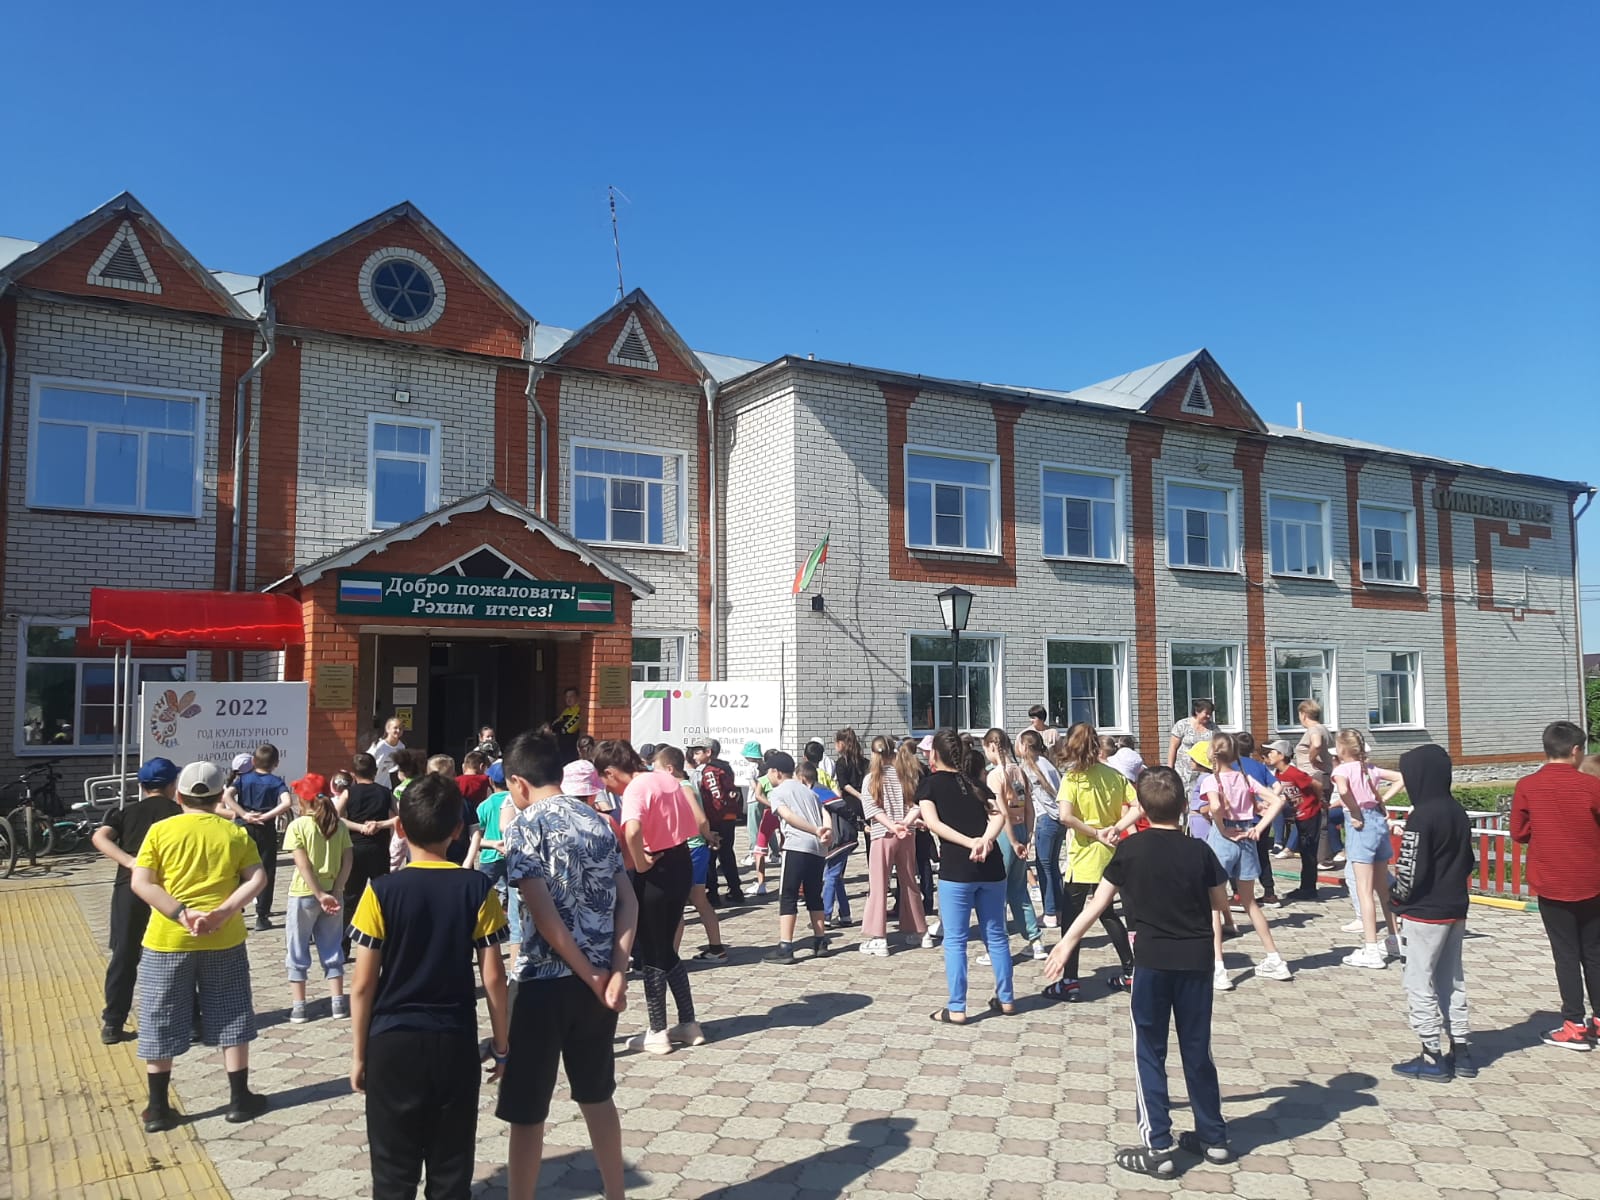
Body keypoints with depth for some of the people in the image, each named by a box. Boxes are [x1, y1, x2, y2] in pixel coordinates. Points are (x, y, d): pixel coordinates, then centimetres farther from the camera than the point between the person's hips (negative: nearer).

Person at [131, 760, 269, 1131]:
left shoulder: (160, 831, -2)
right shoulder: (235, 833, 1)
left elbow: (140, 883, -10)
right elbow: (257, 879, -9)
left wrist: (181, 915, -14)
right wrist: (224, 911, -14)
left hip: (168, 939, -1)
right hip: (224, 940, 1)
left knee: (160, 1024, 11)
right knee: (231, 1020, 11)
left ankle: (159, 1108, 17)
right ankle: (240, 1100, 17)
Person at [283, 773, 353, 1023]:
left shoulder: (298, 825, -10)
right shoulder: (339, 825, 2)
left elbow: (303, 865, -16)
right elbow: (348, 861, -4)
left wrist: (321, 895, -15)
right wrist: (335, 891, -6)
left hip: (304, 895, -3)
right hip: (332, 893, 4)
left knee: (298, 954, 9)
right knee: (332, 951, 12)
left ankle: (298, 1008, 11)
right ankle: (338, 1004, 12)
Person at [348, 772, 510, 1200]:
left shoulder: (382, 891, -10)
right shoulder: (478, 889, -8)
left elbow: (363, 983, -7)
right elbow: (493, 977, -5)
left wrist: (359, 1054, 4)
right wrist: (501, 1045, 6)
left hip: (392, 1043, -1)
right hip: (456, 1043, 1)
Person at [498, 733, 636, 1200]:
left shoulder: (525, 826, -9)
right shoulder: (598, 822, 9)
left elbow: (543, 914, -18)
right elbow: (629, 903, 2)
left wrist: (592, 978, -11)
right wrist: (616, 974, -6)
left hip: (546, 981, -6)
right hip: (599, 978, 6)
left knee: (526, 1112, 6)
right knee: (597, 1095, 21)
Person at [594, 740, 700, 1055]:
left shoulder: (634, 790, -18)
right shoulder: (667, 779, 6)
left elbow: (632, 831, -38)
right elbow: (695, 822, 13)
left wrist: (640, 864, -24)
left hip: (656, 873, -8)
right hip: (682, 864, 8)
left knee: (651, 953, 7)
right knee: (667, 949, 20)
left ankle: (657, 1033, 16)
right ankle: (689, 1023, 25)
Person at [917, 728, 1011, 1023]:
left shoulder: (929, 783, 5)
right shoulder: (975, 783, 17)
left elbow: (934, 823, -10)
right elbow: (999, 815, 0)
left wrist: (970, 843, -16)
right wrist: (986, 840, -14)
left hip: (956, 868, -4)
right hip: (991, 866, 5)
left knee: (955, 940, 4)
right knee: (996, 935, 16)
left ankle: (956, 1009, 5)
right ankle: (1005, 999, 25)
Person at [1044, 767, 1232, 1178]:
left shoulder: (1130, 849, -7)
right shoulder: (1199, 851, -4)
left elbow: (1098, 902, -1)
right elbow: (1221, 903, 6)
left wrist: (1068, 940, 9)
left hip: (1152, 961, -2)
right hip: (1195, 961, 3)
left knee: (1150, 1052, 6)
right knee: (1197, 1050, 16)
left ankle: (1157, 1148, 5)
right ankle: (1213, 1137, 27)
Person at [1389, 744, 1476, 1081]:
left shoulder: (1421, 817, -20)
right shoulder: (1459, 813, 5)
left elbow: (1410, 872, -20)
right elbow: (1468, 862, 13)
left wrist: (1397, 898, -3)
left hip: (1425, 913, -8)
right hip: (1456, 909, 8)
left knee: (1420, 984, 2)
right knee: (1452, 981, 17)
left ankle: (1433, 1057, 6)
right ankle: (1458, 1051, 23)